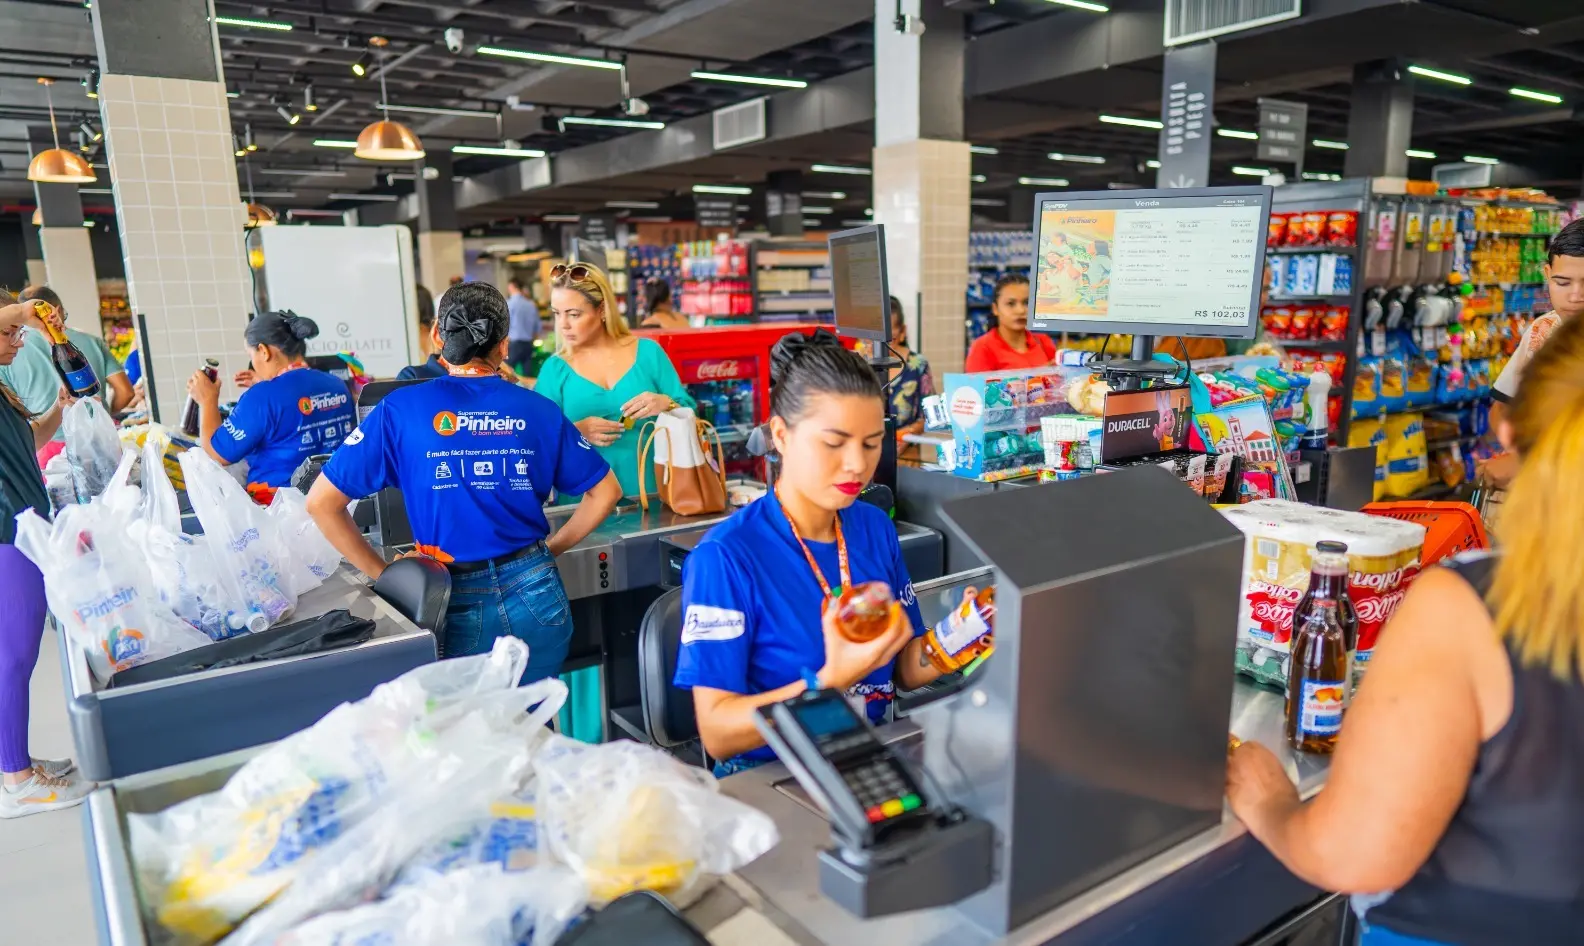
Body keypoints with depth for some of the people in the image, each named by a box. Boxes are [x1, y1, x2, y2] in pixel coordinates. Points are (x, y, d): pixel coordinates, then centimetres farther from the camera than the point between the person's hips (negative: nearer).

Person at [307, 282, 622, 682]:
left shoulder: (400, 409, -3)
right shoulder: (538, 409, 2)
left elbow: (321, 502, -4)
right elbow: (605, 491, 9)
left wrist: (386, 576, 3)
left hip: (458, 603, -2)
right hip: (534, 593, 2)